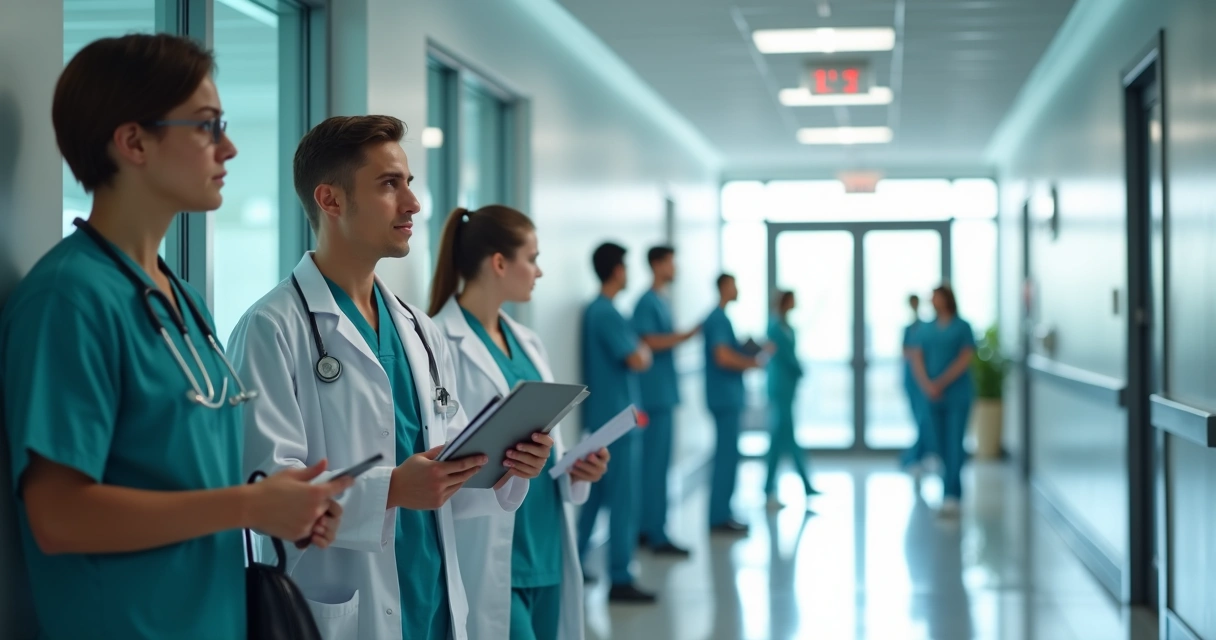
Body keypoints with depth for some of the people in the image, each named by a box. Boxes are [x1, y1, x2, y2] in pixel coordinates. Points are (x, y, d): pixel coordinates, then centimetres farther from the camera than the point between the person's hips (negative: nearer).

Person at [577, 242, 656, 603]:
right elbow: (638, 361, -22)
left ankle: (577, 564, 22)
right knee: (623, 499, -5)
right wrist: (645, 351, -3)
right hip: (616, 420, -10)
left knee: (598, 493, 16)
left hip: (602, 417, 10)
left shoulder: (594, 310, 13)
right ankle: (620, 580, -2)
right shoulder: (608, 314, -18)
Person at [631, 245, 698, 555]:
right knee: (656, 464, -6)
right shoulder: (647, 302, -11)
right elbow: (649, 342, -19)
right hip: (655, 394, -9)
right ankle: (656, 534, -4)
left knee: (655, 463, 11)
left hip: (665, 394, 9)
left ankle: (647, 529, 17)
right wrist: (684, 336, -21)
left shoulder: (663, 301, 17)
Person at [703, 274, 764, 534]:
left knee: (726, 456, 12)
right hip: (725, 397, -10)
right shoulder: (719, 320, -14)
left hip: (727, 397, 10)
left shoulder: (718, 318, 16)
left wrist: (748, 355, 10)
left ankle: (721, 513, 16)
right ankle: (719, 517, -5)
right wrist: (752, 363, -11)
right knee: (727, 456, -7)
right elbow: (723, 358, -24)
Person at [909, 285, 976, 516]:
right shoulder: (926, 330, 11)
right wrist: (927, 385, -13)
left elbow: (965, 359, -9)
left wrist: (941, 383, -14)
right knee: (942, 446, 6)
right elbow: (917, 359, 3)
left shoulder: (962, 327, 0)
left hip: (958, 395, -4)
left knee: (954, 446, -11)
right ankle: (954, 493, 15)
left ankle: (950, 495, -17)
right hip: (933, 398, 4)